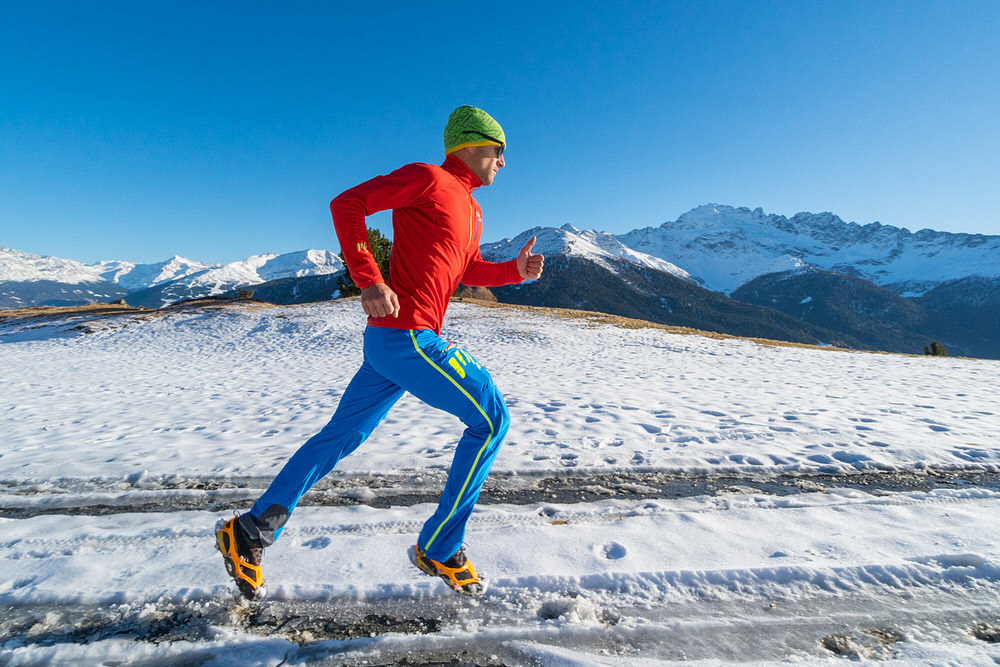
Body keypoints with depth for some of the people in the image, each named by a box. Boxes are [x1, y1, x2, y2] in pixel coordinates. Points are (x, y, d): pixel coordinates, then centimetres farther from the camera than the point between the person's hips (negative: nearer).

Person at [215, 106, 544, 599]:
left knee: (341, 436, 14)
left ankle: (251, 531, 28)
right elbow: (347, 203, -9)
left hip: (388, 341, 10)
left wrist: (515, 270, 12)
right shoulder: (427, 178, -4)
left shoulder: (470, 208, 23)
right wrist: (369, 281, -20)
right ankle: (439, 549, 8)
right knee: (490, 420, -3)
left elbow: (468, 272, 30)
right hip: (407, 335, -10)